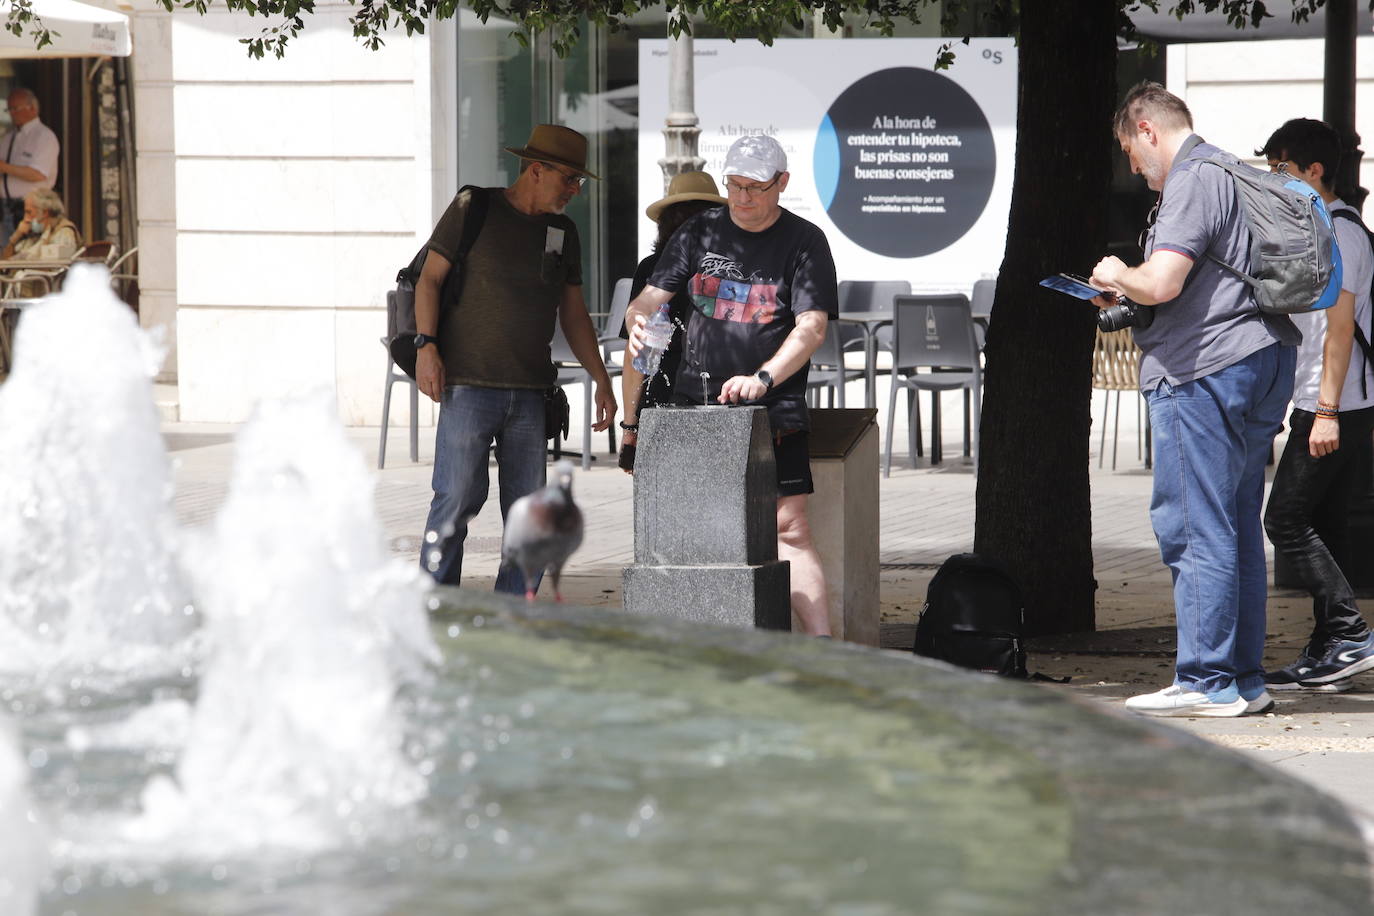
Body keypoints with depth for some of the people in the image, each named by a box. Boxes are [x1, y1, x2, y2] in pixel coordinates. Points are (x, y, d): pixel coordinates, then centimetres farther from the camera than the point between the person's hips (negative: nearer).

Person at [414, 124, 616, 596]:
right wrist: (426, 345, -13)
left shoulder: (563, 232, 16)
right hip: (468, 384, -5)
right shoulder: (474, 209, 1)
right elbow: (429, 278, -1)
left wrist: (601, 379, 17)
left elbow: (573, 314, 22)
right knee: (457, 499, -10)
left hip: (530, 392, 5)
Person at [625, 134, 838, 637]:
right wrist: (637, 322, -15)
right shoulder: (700, 232, 10)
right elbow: (649, 298, 10)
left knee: (788, 526, -11)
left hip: (772, 408, -3)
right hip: (696, 403, 3)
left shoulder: (804, 242, 0)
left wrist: (762, 379, -25)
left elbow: (811, 327, -10)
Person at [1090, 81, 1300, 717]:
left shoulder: (1190, 182, -11)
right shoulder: (1233, 172, 20)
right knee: (1238, 527, 12)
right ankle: (1245, 679, 15)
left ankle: (1208, 682, -7)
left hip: (1204, 371, -10)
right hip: (1263, 357, 10)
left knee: (1192, 526, -7)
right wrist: (1132, 300, 21)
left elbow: (1162, 283, -23)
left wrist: (1118, 278, -3)